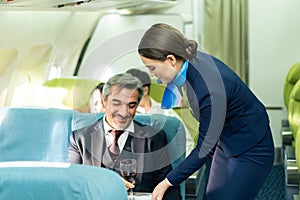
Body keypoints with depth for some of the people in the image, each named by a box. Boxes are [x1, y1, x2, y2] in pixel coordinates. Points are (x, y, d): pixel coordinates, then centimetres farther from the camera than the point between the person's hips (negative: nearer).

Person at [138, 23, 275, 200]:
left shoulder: (209, 90, -35)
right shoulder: (191, 60, -12)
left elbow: (205, 150, -24)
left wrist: (168, 182, -18)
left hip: (250, 152, -9)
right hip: (226, 143, 9)